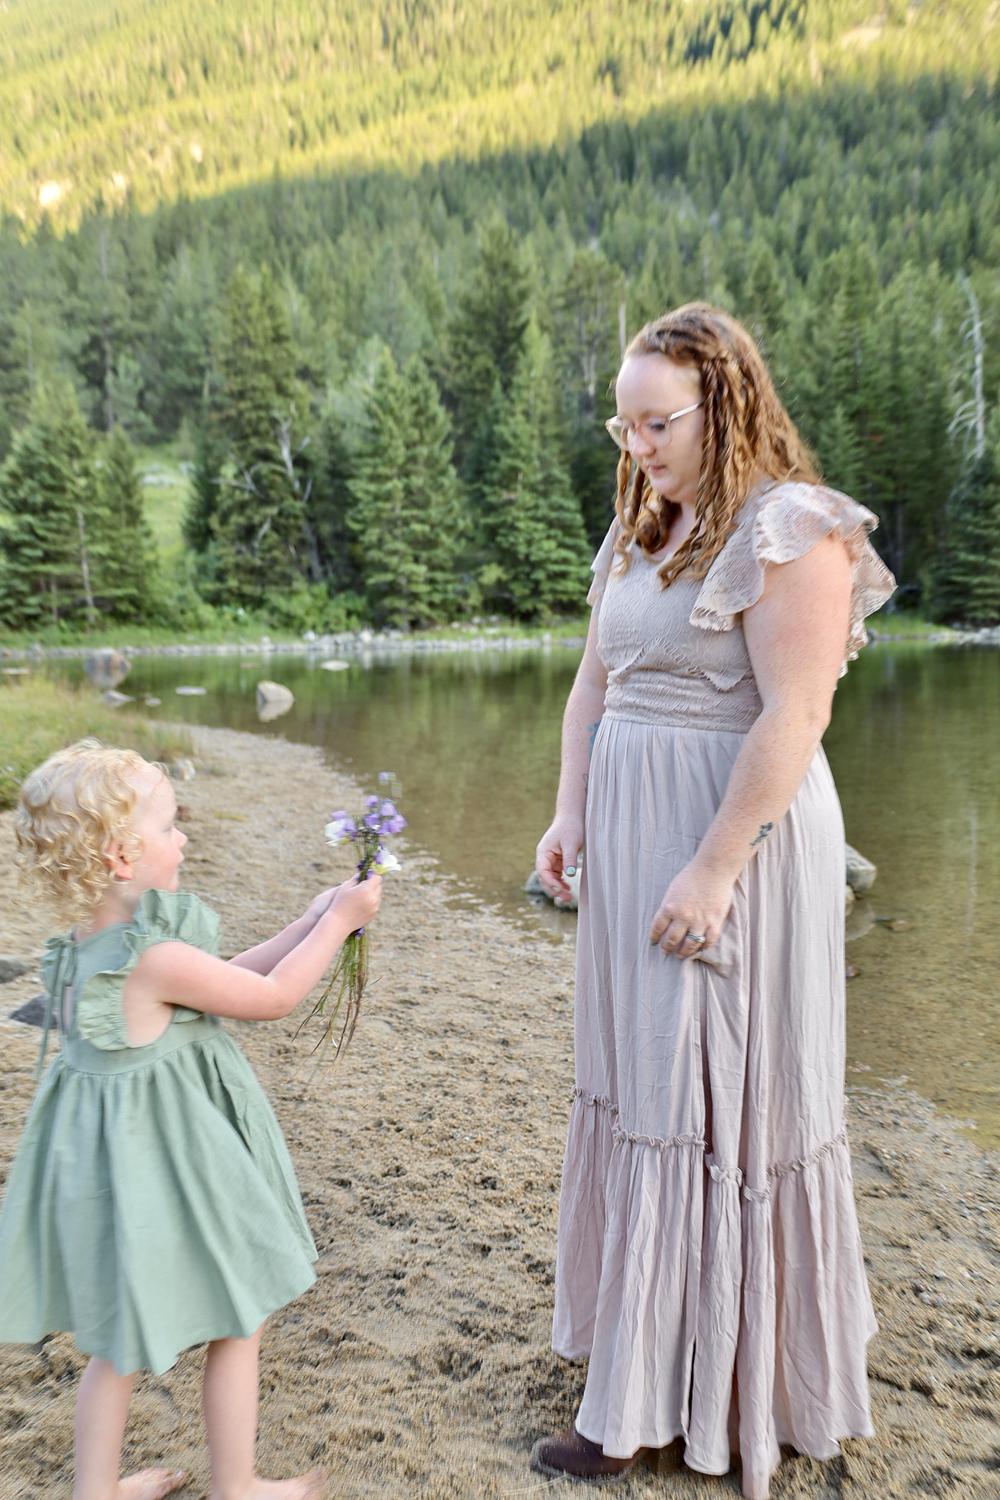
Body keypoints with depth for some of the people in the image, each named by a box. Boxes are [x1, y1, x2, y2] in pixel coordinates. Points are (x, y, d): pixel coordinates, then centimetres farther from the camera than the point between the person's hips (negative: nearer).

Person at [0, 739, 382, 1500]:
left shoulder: (92, 945, 0)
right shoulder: (156, 957, -28)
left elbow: (227, 978, 6)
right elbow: (272, 998, -19)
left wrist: (308, 926, 4)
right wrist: (337, 922, -8)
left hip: (115, 1154, 8)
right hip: (164, 1160, -8)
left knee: (121, 1337, 24)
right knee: (238, 1323, 14)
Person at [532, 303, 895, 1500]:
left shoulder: (789, 533, -13)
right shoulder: (639, 533, 13)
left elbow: (792, 717, -19)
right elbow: (595, 682, 14)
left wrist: (714, 868, -21)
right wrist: (571, 813, 5)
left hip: (737, 831, -8)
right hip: (631, 834, 9)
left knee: (714, 1099, 3)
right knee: (637, 1078, 16)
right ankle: (642, 1335, 37)